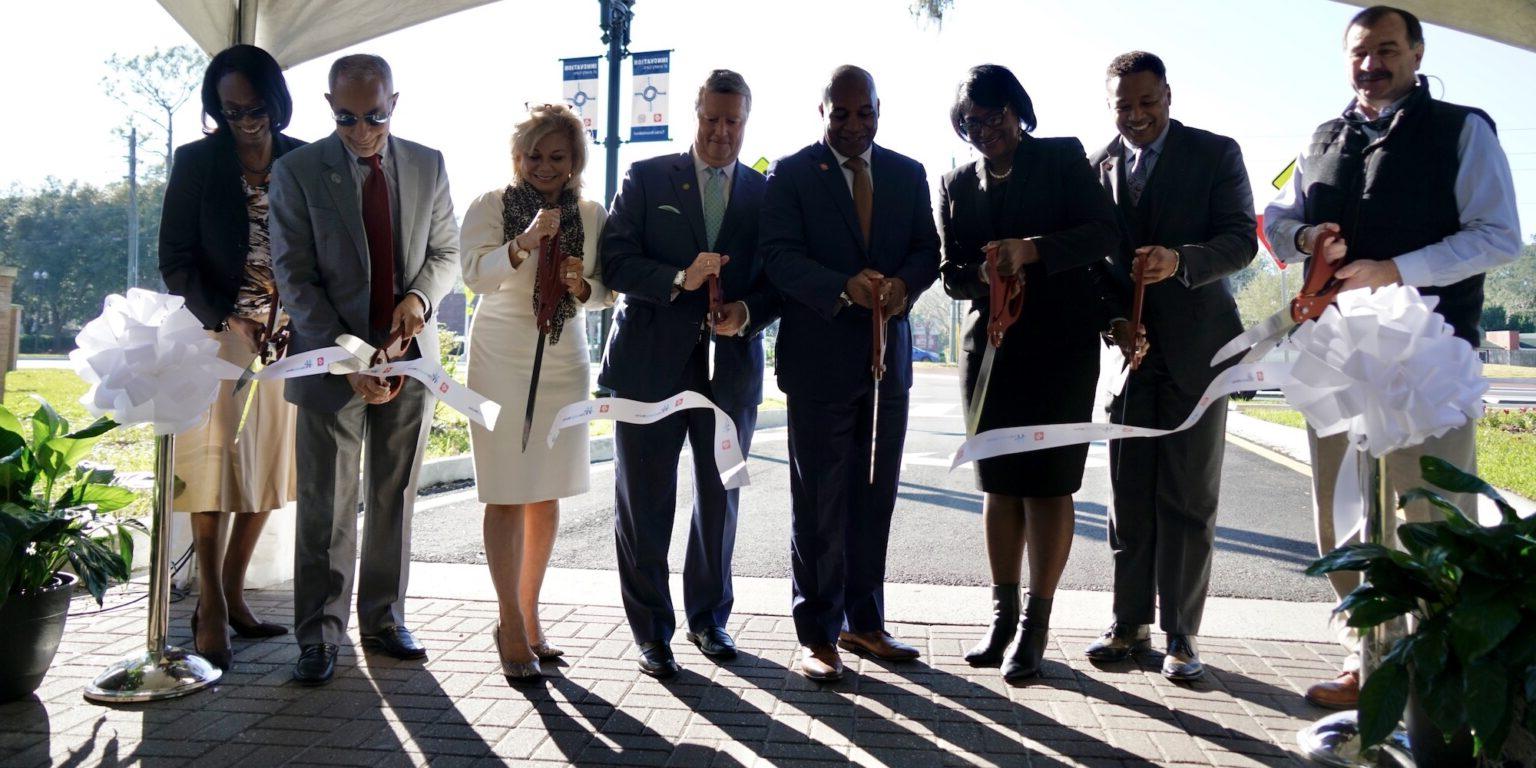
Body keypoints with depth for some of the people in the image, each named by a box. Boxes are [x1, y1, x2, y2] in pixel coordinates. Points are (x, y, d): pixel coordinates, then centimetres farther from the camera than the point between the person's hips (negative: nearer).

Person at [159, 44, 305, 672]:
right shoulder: (196, 161, 0)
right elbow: (175, 257, -1)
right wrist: (225, 321, -13)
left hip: (287, 333, 3)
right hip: (217, 331, -3)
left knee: (265, 466, 5)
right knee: (214, 462, -5)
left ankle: (231, 595, 16)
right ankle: (211, 610, 1)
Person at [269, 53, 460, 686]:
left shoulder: (427, 165, 6)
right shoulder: (297, 172, -4)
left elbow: (446, 250, 12)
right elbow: (294, 277, -8)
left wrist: (419, 296, -10)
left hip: (409, 353, 3)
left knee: (395, 499, 10)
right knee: (326, 508, 1)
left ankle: (385, 620, 23)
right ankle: (318, 637, 12)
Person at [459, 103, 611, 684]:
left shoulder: (590, 214, 7)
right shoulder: (490, 206, -2)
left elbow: (605, 292, 9)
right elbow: (475, 275, -14)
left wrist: (582, 286, -12)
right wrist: (525, 243, -29)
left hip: (564, 359, 4)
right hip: (501, 358, -4)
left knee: (548, 494, 8)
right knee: (508, 494, -6)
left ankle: (528, 617, 21)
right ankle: (512, 625, 4)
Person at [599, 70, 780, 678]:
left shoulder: (766, 193, 7)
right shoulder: (647, 178, 2)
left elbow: (779, 280, 6)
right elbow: (613, 261, -6)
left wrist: (748, 314, -15)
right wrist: (677, 279, -21)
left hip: (731, 365, 2)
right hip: (651, 362, -2)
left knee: (720, 501, 14)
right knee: (644, 503, 4)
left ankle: (709, 616, 32)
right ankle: (651, 632, 17)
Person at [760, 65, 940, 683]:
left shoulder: (908, 174, 11)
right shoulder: (791, 174, -1)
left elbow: (927, 249, 6)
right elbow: (779, 256, -11)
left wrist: (903, 283, -16)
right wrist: (844, 287, -27)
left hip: (888, 354, 4)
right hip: (819, 358, -4)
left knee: (876, 497, 10)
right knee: (819, 500, 2)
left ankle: (864, 622, 23)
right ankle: (818, 633, 12)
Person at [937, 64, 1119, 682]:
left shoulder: (1064, 159, 2)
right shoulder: (957, 183, 13)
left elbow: (1105, 233, -8)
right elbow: (951, 272, 9)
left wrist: (1033, 250, -22)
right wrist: (982, 276, -13)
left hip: (1061, 345, -4)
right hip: (990, 345, 4)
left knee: (1048, 483, -3)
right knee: (998, 483, 6)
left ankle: (1036, 624, 4)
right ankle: (1003, 614, 15)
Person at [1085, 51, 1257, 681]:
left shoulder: (1215, 154, 1)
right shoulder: (1097, 166, 9)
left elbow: (1241, 239, -8)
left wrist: (1180, 261, -27)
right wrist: (1111, 321, -9)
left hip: (1195, 347, -3)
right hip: (1127, 346, 3)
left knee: (1188, 500, 2)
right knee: (1129, 496, 7)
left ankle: (1181, 634, 10)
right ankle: (1131, 623, 18)